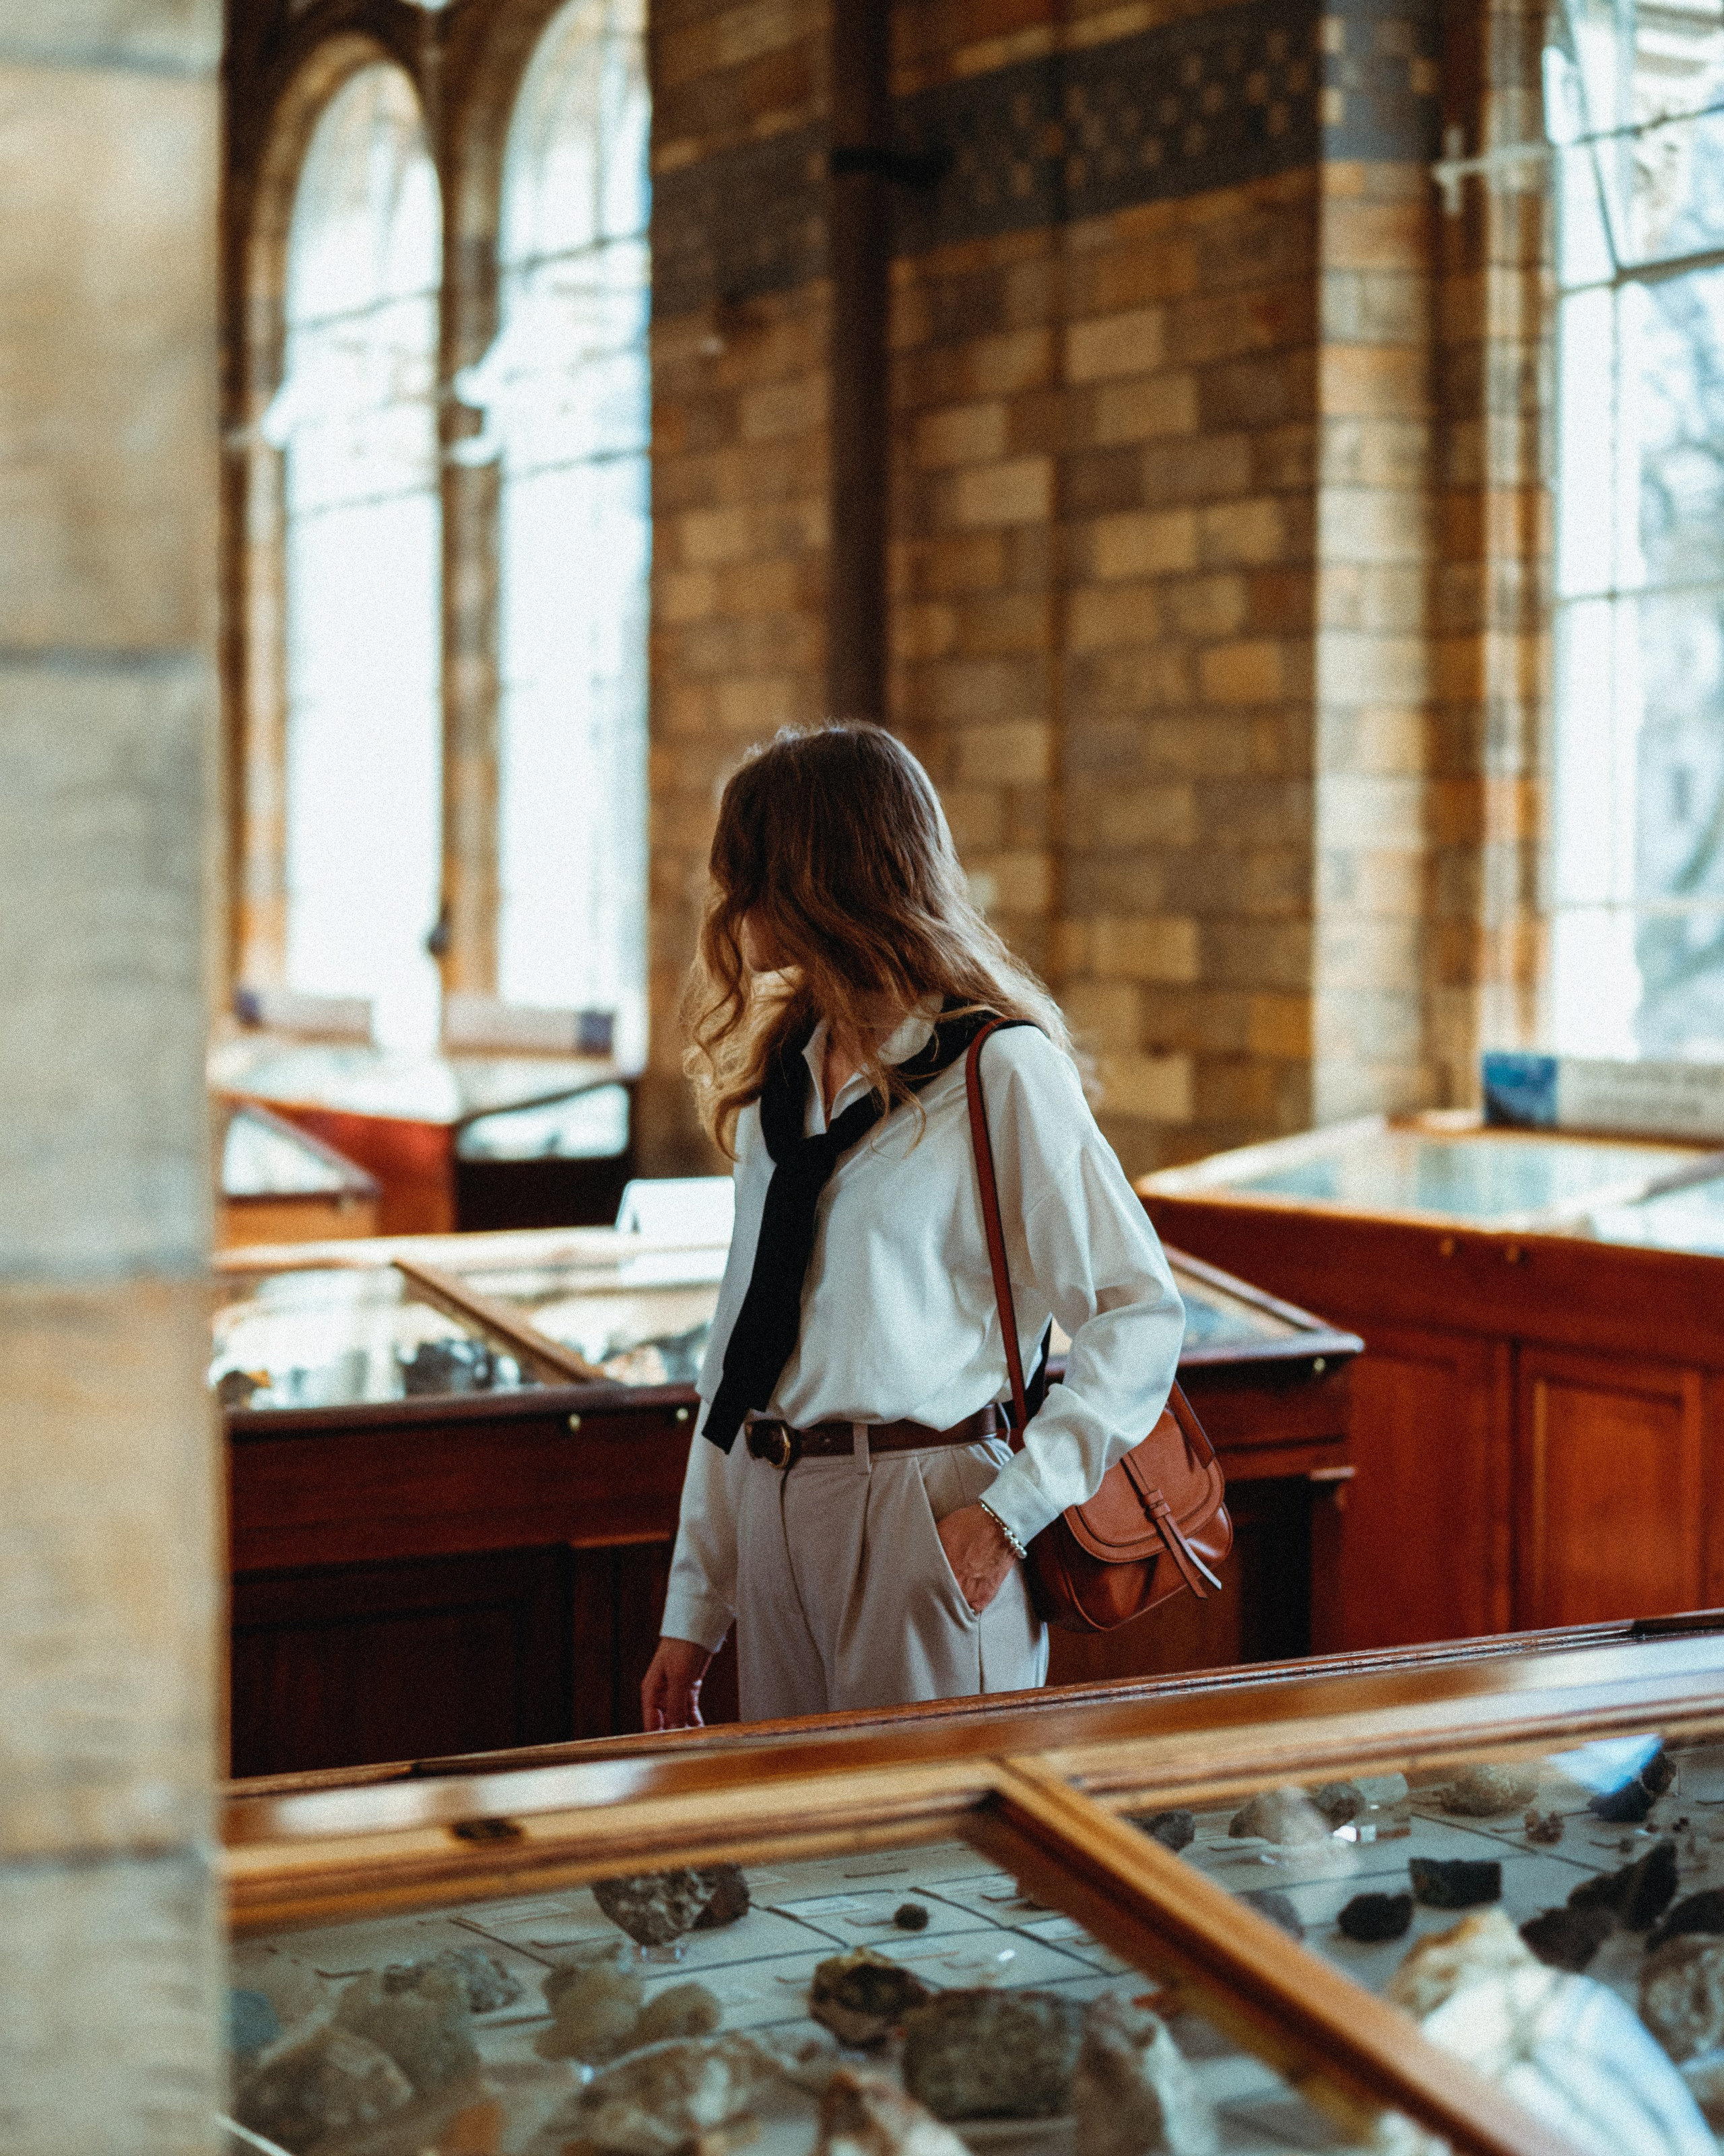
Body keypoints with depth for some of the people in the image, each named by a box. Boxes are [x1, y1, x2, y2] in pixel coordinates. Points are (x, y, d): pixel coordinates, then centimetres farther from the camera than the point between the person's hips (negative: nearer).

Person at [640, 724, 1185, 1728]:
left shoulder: (1001, 1071, -8)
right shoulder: (779, 1079, 12)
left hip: (926, 1524, -6)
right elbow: (739, 1348, 12)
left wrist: (1013, 1507, -16)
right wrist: (694, 1611, 9)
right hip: (772, 1521, 6)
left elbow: (1144, 1316, -9)